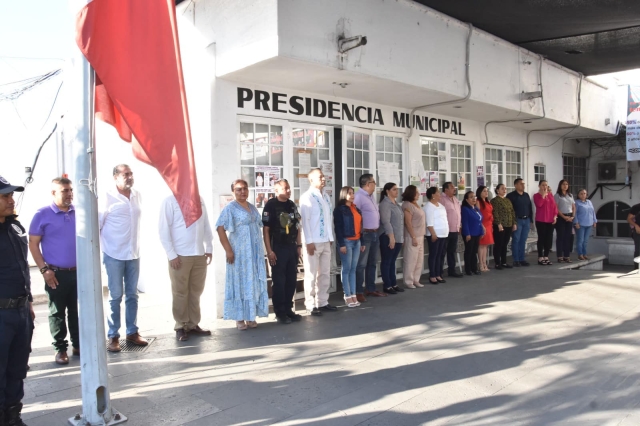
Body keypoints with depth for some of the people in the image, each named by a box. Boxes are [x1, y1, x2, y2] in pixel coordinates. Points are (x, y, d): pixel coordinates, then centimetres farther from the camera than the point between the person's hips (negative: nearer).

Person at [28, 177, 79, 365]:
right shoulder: (42, 214, -6)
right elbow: (33, 244, -5)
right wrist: (44, 269, -11)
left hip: (78, 271, 3)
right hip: (57, 273, -3)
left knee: (77, 311, 12)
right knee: (57, 312, 7)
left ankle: (78, 344, 24)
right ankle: (60, 348, 19)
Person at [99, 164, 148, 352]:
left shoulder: (138, 196, 5)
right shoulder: (107, 198, -10)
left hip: (134, 254, 5)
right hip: (114, 255, -4)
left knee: (132, 295, 11)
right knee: (115, 296, 2)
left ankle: (132, 332, 21)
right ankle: (113, 336, 13)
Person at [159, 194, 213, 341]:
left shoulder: (199, 200, 10)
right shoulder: (170, 201, -6)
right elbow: (163, 229, -8)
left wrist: (209, 248, 9)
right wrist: (171, 254, -12)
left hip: (199, 254, 5)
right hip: (180, 255, -5)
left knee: (196, 292, 11)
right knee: (180, 293, 5)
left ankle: (193, 324, 23)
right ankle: (181, 326, 17)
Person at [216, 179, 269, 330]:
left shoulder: (252, 207, 13)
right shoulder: (230, 208, -7)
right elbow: (220, 228, -15)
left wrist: (260, 249, 13)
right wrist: (228, 250, -20)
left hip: (255, 252, 6)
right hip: (239, 252, -6)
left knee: (254, 283, 8)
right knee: (240, 283, 1)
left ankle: (251, 316, 18)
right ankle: (239, 318, 10)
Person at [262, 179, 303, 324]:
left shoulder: (292, 205, 11)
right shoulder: (271, 205, -9)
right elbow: (265, 229, -12)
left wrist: (299, 245, 11)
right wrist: (269, 250, -16)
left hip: (292, 247, 7)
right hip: (278, 248, -6)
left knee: (291, 280, 11)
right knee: (279, 281, 1)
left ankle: (288, 309, 22)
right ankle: (280, 312, 9)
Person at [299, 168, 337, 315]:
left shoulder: (326, 197, 13)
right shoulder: (307, 197, -8)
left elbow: (329, 218, 14)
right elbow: (305, 220, -13)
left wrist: (331, 238, 11)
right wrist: (309, 242, -16)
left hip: (326, 241, 7)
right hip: (313, 242, -7)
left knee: (325, 273, 12)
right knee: (311, 274, 1)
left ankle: (322, 302, 22)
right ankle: (311, 305, 10)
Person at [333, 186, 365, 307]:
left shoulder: (356, 209, 17)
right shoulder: (339, 209, -5)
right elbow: (338, 227, -10)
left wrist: (362, 242, 15)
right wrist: (341, 244, -16)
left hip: (356, 242, 7)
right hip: (346, 241, -7)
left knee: (353, 269, 8)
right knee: (346, 269, -2)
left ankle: (353, 295, 11)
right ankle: (348, 296, 2)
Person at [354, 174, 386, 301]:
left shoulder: (371, 196, 15)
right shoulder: (358, 196, -16)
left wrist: (376, 231, 14)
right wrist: (360, 234, -18)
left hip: (375, 234, 10)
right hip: (365, 234, -10)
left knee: (372, 263, 16)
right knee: (361, 264, -4)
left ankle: (370, 289, 26)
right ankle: (358, 292, 2)